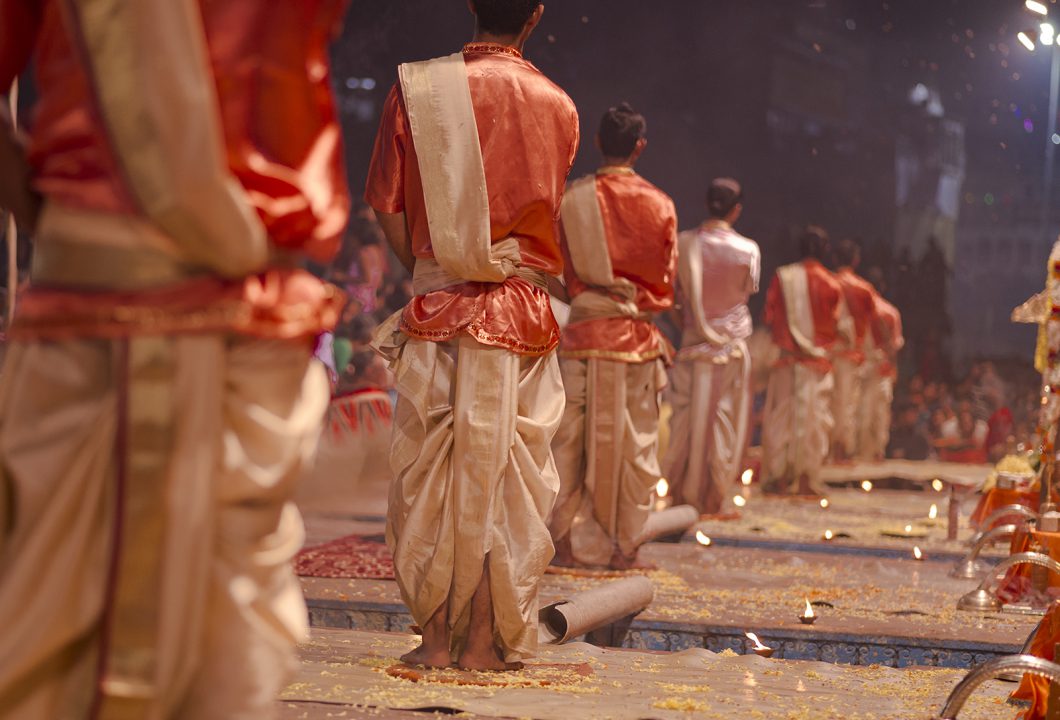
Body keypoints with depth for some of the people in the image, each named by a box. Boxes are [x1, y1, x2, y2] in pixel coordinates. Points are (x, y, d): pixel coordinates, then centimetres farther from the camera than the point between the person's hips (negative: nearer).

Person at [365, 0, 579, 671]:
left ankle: (438, 634, 6)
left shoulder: (418, 89, 0)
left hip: (438, 307, 0)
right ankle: (499, 640, 7)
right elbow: (548, 212, 12)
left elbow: (389, 208, 2)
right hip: (524, 311, 1)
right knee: (513, 476, 4)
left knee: (431, 472, 5)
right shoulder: (557, 106, 4)